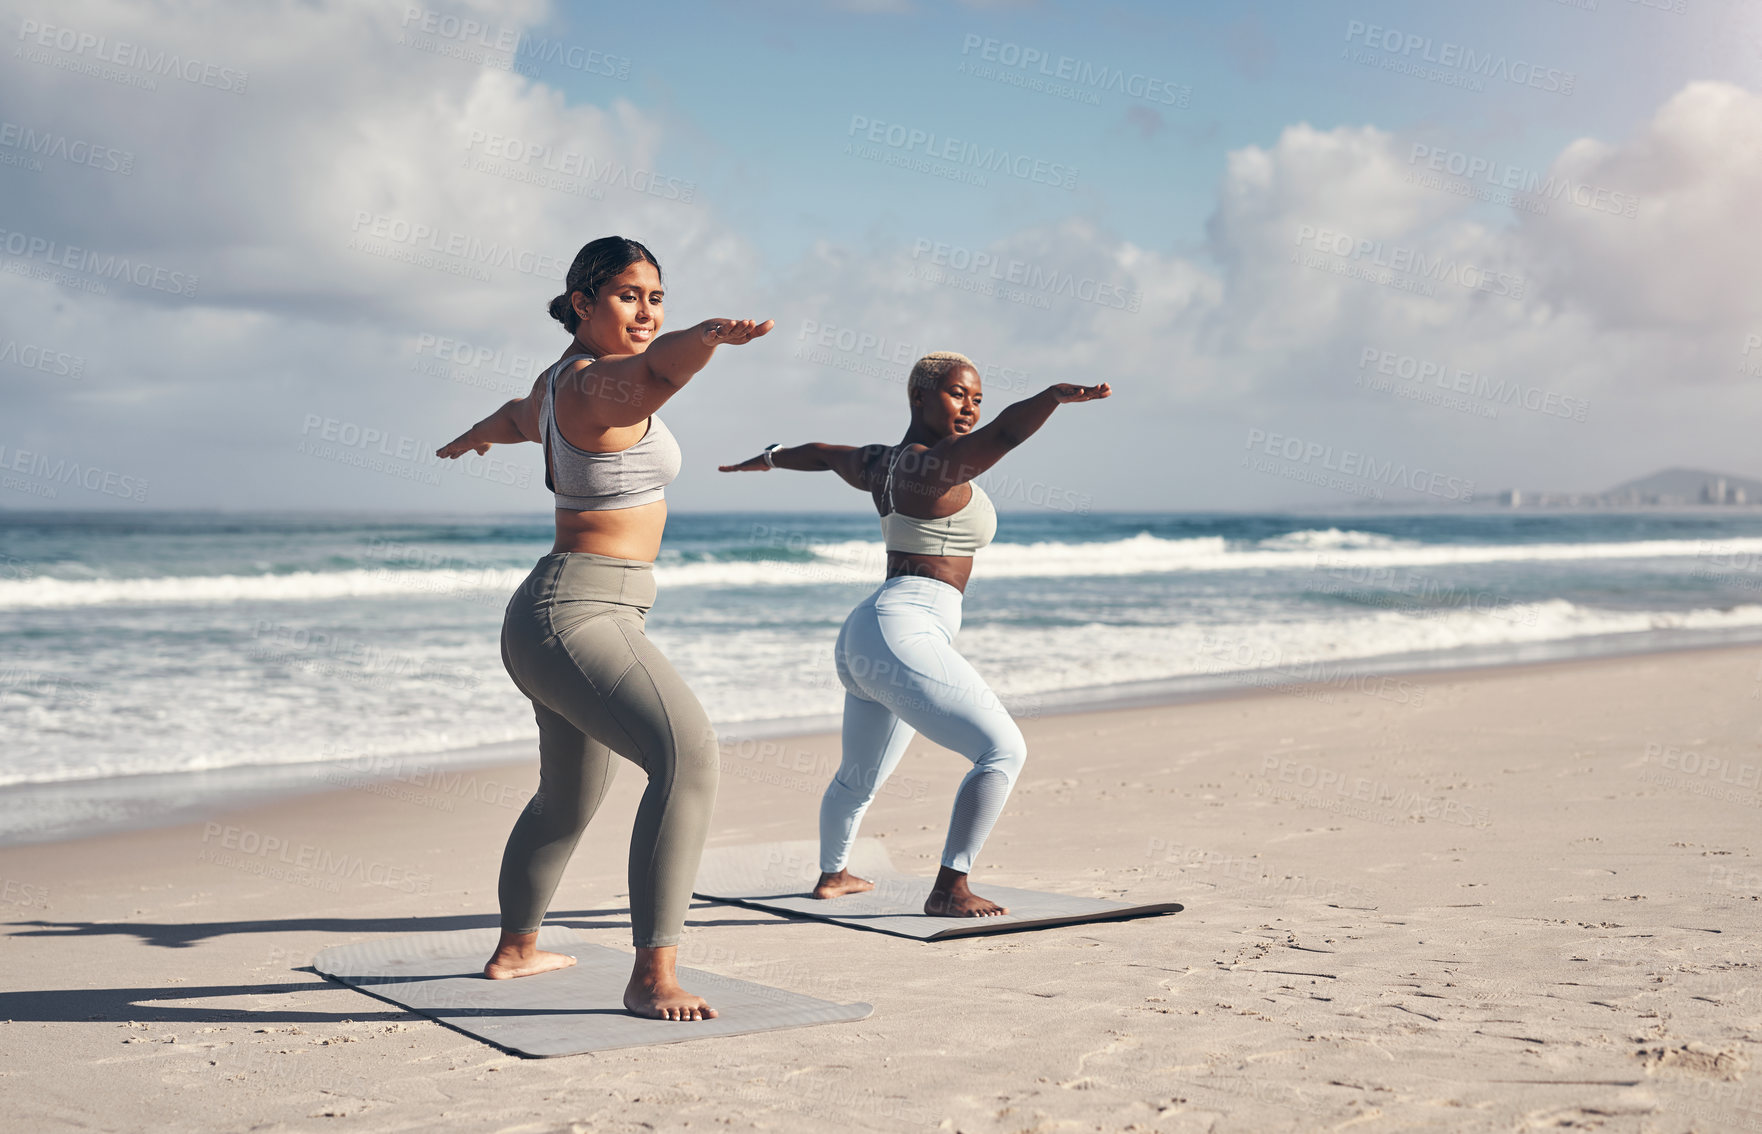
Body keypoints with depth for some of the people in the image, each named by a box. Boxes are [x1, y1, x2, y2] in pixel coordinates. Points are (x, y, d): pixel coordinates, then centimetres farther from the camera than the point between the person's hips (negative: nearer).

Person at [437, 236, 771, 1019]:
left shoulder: (557, 381, 15)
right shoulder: (600, 381, -15)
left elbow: (519, 417, 39)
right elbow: (656, 369, -39)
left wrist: (475, 436, 61)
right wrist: (707, 337, -61)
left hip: (562, 613, 11)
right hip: (579, 614, -11)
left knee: (570, 797, 27)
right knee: (687, 753, -28)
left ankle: (515, 949, 46)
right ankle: (652, 976, -31)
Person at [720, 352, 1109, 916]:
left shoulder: (881, 463, 15)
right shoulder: (931, 466, -13)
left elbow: (822, 452, 35)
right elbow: (1000, 435, -31)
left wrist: (769, 458, 53)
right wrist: (1053, 396, -45)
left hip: (862, 637, 11)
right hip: (903, 632, -11)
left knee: (859, 777, 29)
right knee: (1004, 749, -16)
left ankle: (831, 874, 49)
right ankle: (949, 890, -17)